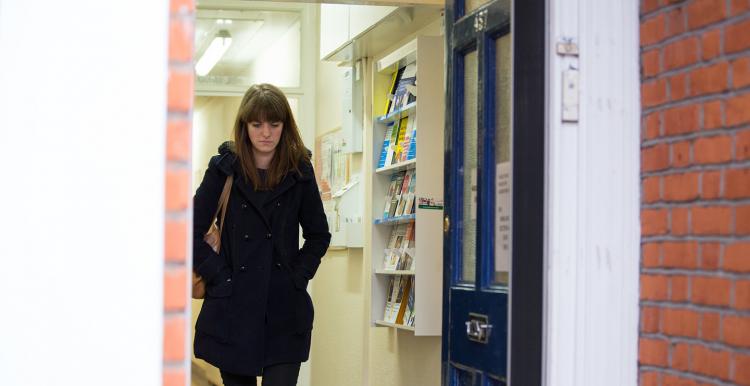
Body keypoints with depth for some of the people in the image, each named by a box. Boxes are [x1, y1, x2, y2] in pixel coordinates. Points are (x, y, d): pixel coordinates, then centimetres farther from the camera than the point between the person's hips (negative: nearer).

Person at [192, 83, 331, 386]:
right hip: (233, 307, 0)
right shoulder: (224, 168, 0)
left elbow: (319, 235, 13)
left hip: (285, 309, 0)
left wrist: (298, 275, 1)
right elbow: (193, 232, 0)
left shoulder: (299, 171, 4)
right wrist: (219, 276, -7)